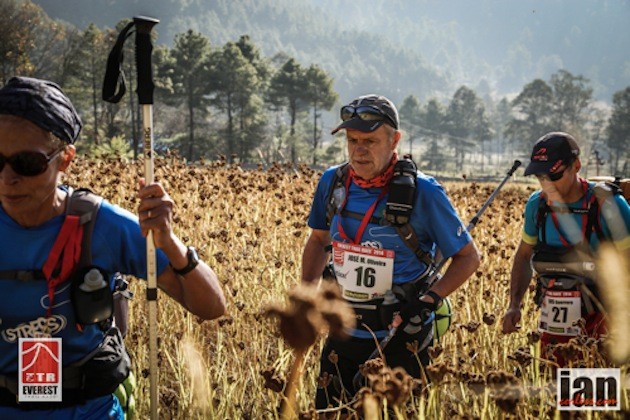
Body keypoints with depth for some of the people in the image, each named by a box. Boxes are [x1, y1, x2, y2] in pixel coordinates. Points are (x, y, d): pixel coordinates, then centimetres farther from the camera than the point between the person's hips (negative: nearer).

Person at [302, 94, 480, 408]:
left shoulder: (422, 192, -16)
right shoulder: (332, 182, -2)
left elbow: (468, 257, -7)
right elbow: (318, 240, 16)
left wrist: (431, 300, -20)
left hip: (401, 338, -4)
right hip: (344, 333, 4)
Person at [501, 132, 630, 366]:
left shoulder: (608, 204, -14)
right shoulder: (537, 204, 0)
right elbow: (524, 256, 13)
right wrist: (514, 306, 2)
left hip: (601, 319, -4)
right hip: (554, 320, 4)